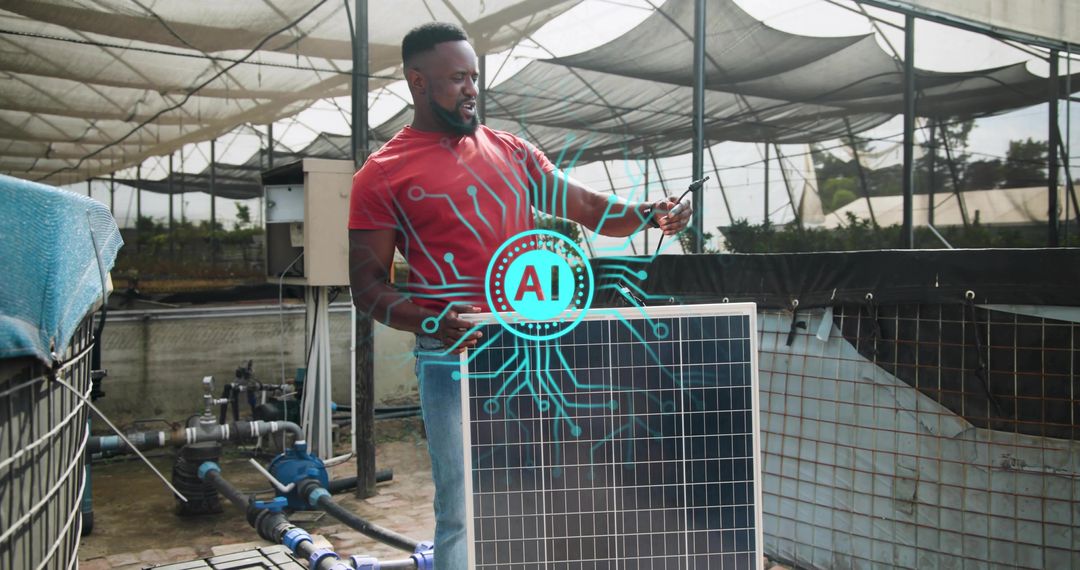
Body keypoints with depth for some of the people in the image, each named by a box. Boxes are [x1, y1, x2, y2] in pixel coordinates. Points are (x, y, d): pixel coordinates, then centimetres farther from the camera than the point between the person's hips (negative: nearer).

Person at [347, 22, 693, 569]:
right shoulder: (383, 175, -1)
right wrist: (431, 321, -22)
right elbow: (367, 284, -3)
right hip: (455, 360, -4)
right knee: (463, 511, 1)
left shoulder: (511, 150, 13)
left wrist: (651, 213, -7)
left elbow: (592, 209, 13)